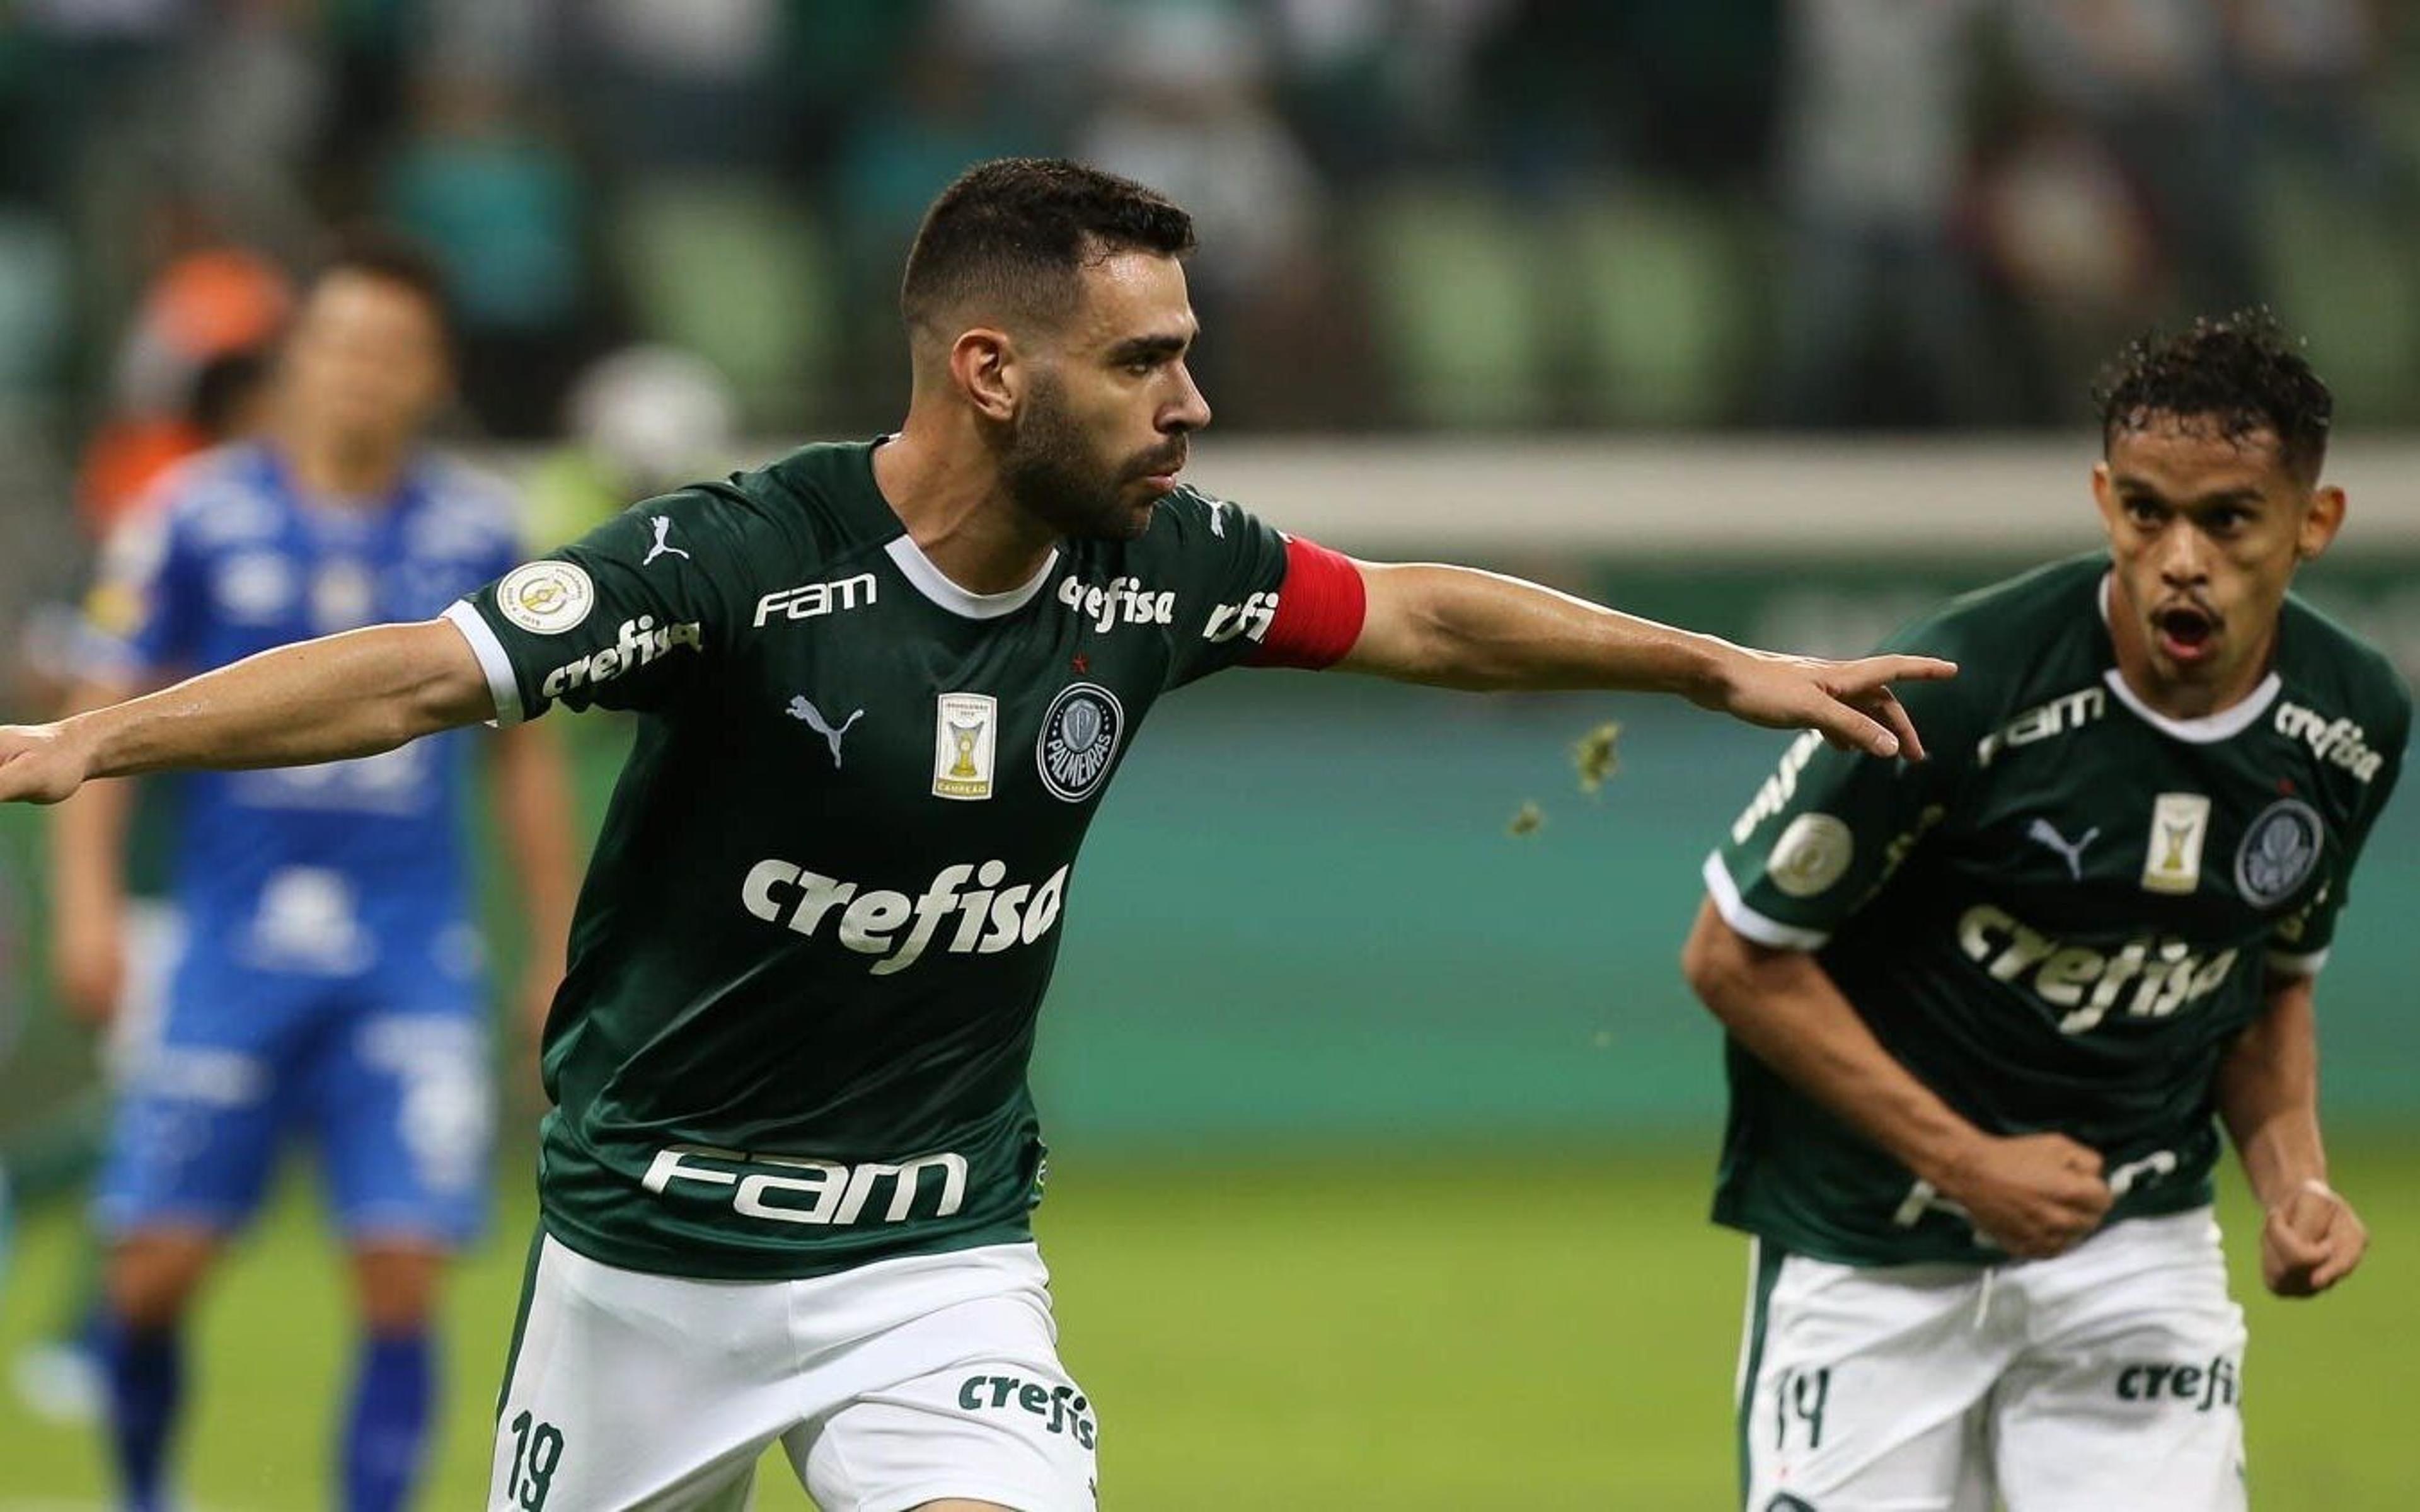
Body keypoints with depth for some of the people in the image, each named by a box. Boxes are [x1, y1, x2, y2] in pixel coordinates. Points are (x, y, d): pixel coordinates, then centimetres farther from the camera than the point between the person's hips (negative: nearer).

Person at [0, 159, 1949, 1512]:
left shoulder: (1154, 568, -5)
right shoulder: (742, 560, -21)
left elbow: (1424, 617, 11)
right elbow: (423, 674, -28)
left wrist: (1725, 667, 16)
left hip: (943, 1248, 3)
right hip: (656, 1237, -3)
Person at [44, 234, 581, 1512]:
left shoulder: (477, 532, 5)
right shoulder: (198, 516, 0)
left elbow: (524, 752, 14)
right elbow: (104, 718, 4)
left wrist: (557, 951, 14)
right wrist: (86, 902, -6)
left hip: (412, 961, 1)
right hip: (233, 950, -1)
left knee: (403, 1274, -10)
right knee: (157, 1268, -2)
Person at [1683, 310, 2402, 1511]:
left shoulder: (2353, 724, -4)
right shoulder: (1958, 691, -21)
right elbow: (1734, 954, -13)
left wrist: (2293, 1176, -2)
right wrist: (1964, 1160, -16)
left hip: (2139, 1250, 4)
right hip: (1874, 1261, -3)